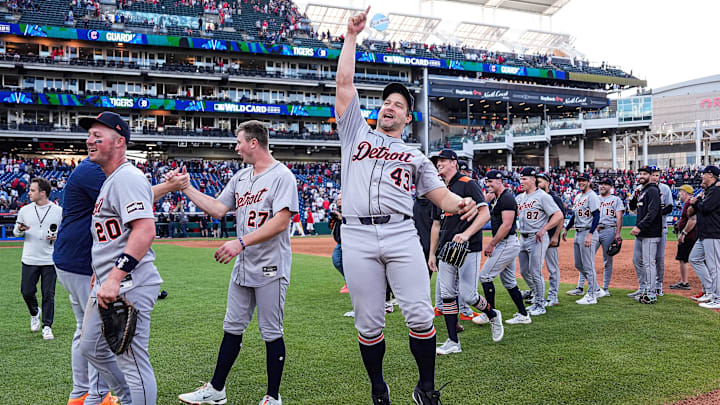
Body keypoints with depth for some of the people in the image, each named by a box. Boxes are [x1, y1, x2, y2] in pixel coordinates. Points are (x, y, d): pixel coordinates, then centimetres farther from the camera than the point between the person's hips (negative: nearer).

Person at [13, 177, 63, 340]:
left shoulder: (59, 211, -1)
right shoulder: (24, 210, 5)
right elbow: (16, 231, 14)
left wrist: (58, 236, -13)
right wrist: (20, 230, -9)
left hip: (50, 261, -2)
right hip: (29, 260, 2)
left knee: (48, 294, 1)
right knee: (27, 292, 6)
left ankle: (47, 326, 12)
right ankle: (35, 313, 36)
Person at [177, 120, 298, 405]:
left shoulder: (282, 176, -12)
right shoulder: (240, 177, 13)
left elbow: (281, 222, -22)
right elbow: (218, 209, 15)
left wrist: (241, 242, -28)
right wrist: (186, 188, 11)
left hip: (270, 269, -8)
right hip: (243, 266, 8)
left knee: (271, 333, 3)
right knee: (232, 328, 15)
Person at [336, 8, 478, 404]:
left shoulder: (416, 157, 21)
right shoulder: (356, 132, 20)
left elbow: (441, 195, 12)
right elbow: (344, 84, 14)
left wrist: (461, 204, -11)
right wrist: (351, 37, 15)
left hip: (401, 236, 1)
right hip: (357, 238, 0)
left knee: (420, 316, -7)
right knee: (368, 325, 3)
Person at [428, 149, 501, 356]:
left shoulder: (468, 184, -5)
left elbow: (485, 214, -14)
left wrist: (466, 234, -27)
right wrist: (432, 253, 16)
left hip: (468, 249, -7)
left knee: (467, 295, -9)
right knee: (447, 295, 4)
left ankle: (493, 315, 23)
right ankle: (453, 342, 12)